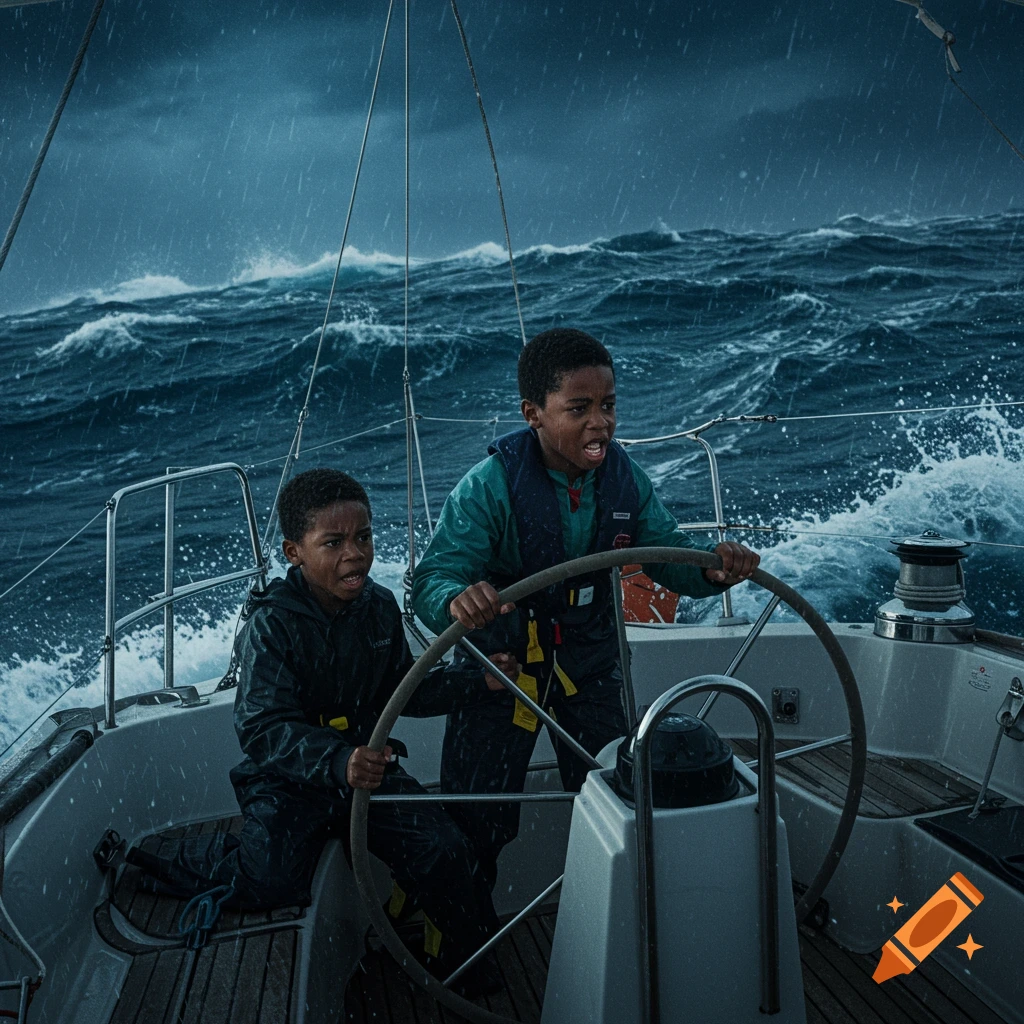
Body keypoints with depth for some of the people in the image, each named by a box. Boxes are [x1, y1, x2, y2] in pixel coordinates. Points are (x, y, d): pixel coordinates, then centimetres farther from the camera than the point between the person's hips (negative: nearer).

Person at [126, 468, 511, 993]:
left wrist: (476, 679, -2)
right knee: (271, 881, -26)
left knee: (445, 852, -11)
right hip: (288, 778, -4)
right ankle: (180, 862, 7)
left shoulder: (379, 607, -1)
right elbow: (263, 729, -26)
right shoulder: (271, 624, -19)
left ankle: (467, 962, 17)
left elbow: (402, 691, 11)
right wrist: (337, 763, -42)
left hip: (368, 766, 4)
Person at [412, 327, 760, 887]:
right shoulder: (490, 485, -24)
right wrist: (457, 599, -56)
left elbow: (668, 551, -3)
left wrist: (713, 568, -27)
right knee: (474, 821, 3)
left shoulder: (625, 477, -10)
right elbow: (433, 576, -31)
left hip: (589, 661, 4)